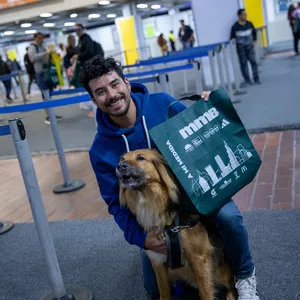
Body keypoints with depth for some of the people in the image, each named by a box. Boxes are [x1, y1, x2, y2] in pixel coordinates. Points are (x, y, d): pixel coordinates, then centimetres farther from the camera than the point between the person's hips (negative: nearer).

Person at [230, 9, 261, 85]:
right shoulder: (235, 26, -11)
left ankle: (256, 79, 7)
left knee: (253, 61, -1)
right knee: (243, 63, 3)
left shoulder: (249, 24, 1)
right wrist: (236, 45, -10)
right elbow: (232, 38, -5)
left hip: (249, 46, 3)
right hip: (240, 47, -3)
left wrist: (254, 41, 13)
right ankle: (247, 80, 10)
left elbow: (254, 32, 18)